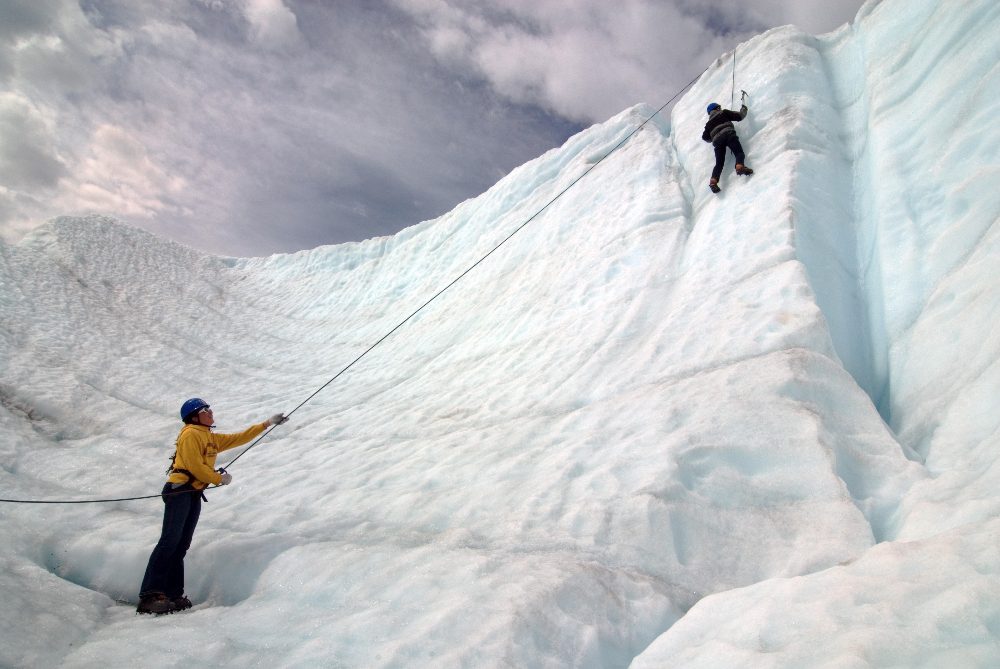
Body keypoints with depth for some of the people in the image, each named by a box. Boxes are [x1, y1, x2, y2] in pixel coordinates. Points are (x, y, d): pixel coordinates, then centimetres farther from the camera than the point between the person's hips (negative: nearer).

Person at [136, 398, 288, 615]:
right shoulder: (190, 434, -4)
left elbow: (239, 438, 26)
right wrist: (219, 479, -1)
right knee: (170, 540, -17)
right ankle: (150, 595, -21)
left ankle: (173, 595, 2)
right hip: (179, 490, -9)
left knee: (181, 545, 4)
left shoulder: (212, 439, 22)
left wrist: (267, 423, 25)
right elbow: (195, 466, -11)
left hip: (194, 495, 9)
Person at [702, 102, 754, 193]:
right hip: (728, 134, -3)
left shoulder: (709, 123, 33)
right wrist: (744, 109, 37)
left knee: (719, 162, -2)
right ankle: (739, 166, -47)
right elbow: (739, 116, 18)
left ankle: (713, 181, -25)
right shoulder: (724, 113, 23)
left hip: (716, 140, 3)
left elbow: (705, 137, 29)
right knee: (739, 152, -14)